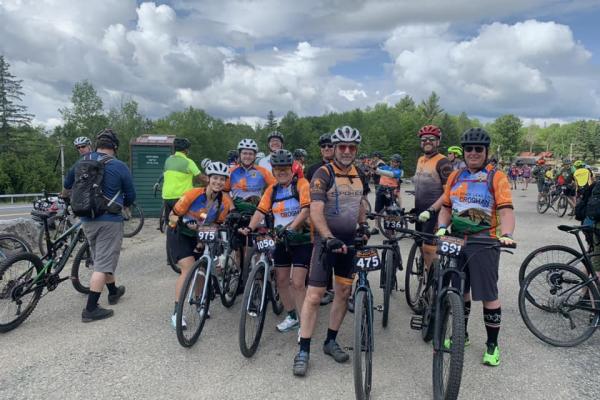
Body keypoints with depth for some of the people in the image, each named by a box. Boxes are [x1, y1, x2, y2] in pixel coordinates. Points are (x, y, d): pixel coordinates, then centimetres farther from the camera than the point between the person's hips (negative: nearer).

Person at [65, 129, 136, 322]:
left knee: (101, 259, 21)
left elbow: (67, 184, 21)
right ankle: (90, 309, -3)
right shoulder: (119, 166, -10)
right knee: (103, 264, -2)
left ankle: (113, 292, 38)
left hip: (87, 220, 6)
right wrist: (123, 205, 20)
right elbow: (131, 195, -2)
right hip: (110, 220, -6)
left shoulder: (81, 162, 5)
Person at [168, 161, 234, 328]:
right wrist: (183, 221, -36)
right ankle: (176, 312, -12)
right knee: (189, 267, -20)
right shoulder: (193, 194, -26)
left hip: (200, 237, 4)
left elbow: (218, 224, -3)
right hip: (180, 235, -4)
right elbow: (172, 216, -17)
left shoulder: (225, 201, -15)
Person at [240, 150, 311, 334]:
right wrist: (249, 228, -16)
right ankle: (292, 316, 29)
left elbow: (306, 209, -19)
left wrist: (291, 228, -30)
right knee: (281, 280, 10)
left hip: (301, 239, -6)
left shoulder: (301, 184, -8)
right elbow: (261, 211, 0)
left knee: (297, 283, -8)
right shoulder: (272, 189, 8)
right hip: (282, 240, 6)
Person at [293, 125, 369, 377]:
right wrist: (329, 238, -34)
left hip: (349, 241, 6)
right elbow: (315, 211, -23)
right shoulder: (323, 174, -13)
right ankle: (303, 351, 4)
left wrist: (363, 224, 12)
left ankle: (331, 342, 26)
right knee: (314, 296, -7)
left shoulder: (358, 174, 8)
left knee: (344, 292, 11)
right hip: (327, 241, -6)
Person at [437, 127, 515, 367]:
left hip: (484, 242, -4)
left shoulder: (496, 177, -4)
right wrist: (441, 227, -6)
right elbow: (446, 207, 12)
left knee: (488, 295, 2)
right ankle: (461, 334, 32)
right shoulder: (455, 177, 10)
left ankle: (492, 344, 18)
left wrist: (506, 234, -29)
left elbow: (506, 210, -13)